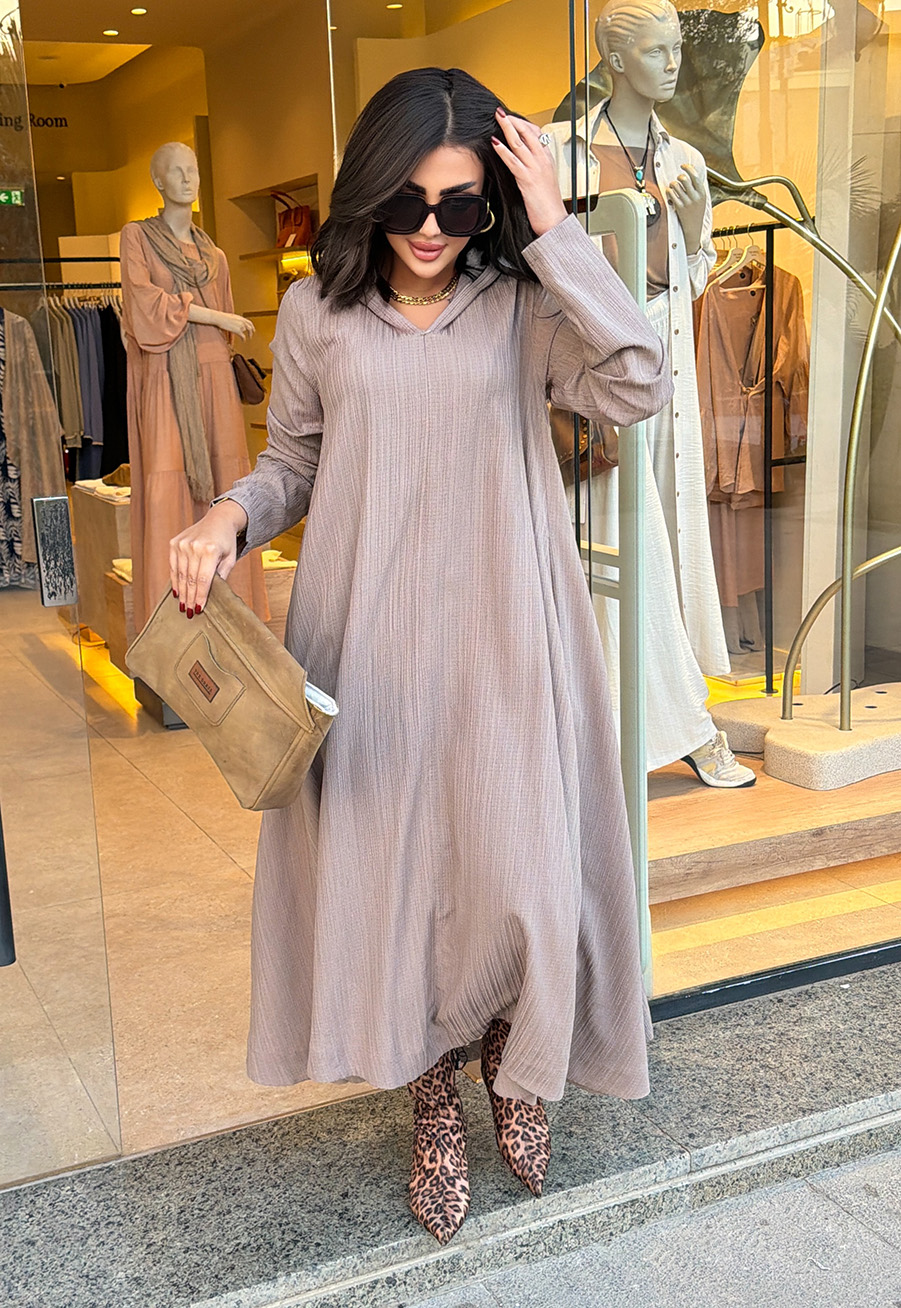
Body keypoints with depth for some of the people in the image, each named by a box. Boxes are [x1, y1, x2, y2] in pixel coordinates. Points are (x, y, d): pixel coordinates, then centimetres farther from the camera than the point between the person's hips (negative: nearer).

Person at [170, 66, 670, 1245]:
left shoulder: (523, 307, -2)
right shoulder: (318, 311, 3)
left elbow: (642, 385, -19)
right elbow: (294, 461, 12)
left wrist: (555, 232, -17)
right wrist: (232, 520, -10)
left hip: (499, 636, -1)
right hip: (369, 638, 1)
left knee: (515, 870, 4)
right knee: (384, 862, 7)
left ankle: (514, 1065, 37)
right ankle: (434, 1098, 32)